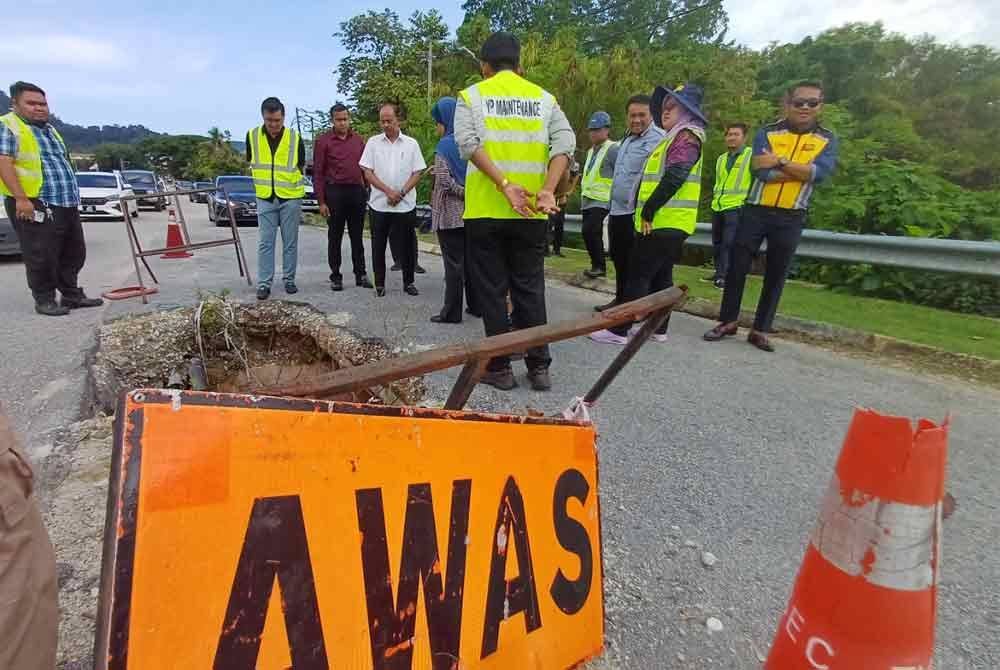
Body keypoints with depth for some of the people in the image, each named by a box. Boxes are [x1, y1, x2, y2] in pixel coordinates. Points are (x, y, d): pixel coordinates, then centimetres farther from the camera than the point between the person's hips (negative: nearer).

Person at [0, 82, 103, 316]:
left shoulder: (49, 129, 21)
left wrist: (73, 196, 23)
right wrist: (21, 199, -23)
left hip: (67, 205, 8)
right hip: (35, 206, -8)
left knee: (74, 254, 11)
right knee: (42, 257, -3)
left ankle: (72, 295, 21)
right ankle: (44, 300, 7)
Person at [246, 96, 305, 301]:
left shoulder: (295, 138, -7)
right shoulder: (252, 136, -3)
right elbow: (251, 163, 12)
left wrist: (289, 185, 8)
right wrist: (263, 184, 13)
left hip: (290, 198, -1)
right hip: (265, 198, 1)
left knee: (290, 243, 6)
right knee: (265, 243, 1)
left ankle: (289, 280, 17)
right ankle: (264, 283, 6)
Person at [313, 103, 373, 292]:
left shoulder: (359, 140, 10)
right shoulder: (323, 141, 0)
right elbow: (318, 173, -2)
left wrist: (367, 190, 6)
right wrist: (321, 201, -8)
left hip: (357, 192, 3)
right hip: (334, 192, -3)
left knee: (357, 236, 8)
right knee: (335, 237, 3)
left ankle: (360, 274, 15)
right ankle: (335, 276, 10)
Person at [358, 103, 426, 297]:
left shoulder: (411, 144, 5)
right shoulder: (373, 143, 5)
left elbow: (417, 173, 2)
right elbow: (368, 173, 0)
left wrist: (401, 193, -11)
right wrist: (389, 191, -11)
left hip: (406, 205, 0)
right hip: (379, 205, 1)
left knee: (406, 245, 4)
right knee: (378, 246, 4)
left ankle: (408, 282, 16)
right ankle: (379, 284, 14)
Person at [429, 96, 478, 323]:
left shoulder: (445, 145, -9)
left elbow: (445, 180, -17)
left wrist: (464, 192, -7)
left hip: (450, 213, -6)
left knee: (453, 262, -3)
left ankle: (452, 312, 3)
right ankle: (476, 305, 21)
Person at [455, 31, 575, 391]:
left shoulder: (472, 96, 5)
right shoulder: (543, 97, 12)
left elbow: (468, 143, -11)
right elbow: (565, 143, -3)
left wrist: (505, 186, -17)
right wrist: (548, 190, -12)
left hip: (486, 209, -2)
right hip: (530, 212, 2)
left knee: (492, 291, 5)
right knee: (530, 289, 10)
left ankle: (500, 367, 10)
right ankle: (539, 366, 13)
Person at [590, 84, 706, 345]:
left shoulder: (687, 136, -9)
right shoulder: (675, 138, 23)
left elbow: (673, 178, -21)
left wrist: (648, 211, -19)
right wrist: (646, 212, 15)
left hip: (665, 221, -10)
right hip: (665, 221, 10)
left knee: (638, 276, -9)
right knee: (661, 276, 12)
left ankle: (619, 330, -6)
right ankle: (659, 328, 18)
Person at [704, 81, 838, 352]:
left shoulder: (827, 140, 5)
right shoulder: (766, 134, 0)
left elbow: (821, 173, -14)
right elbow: (763, 172, -16)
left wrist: (781, 161, -19)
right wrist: (804, 171, -14)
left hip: (791, 218, 1)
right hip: (755, 211, -1)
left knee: (776, 275, 5)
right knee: (737, 268, 0)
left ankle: (760, 329, 15)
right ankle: (728, 321, 15)